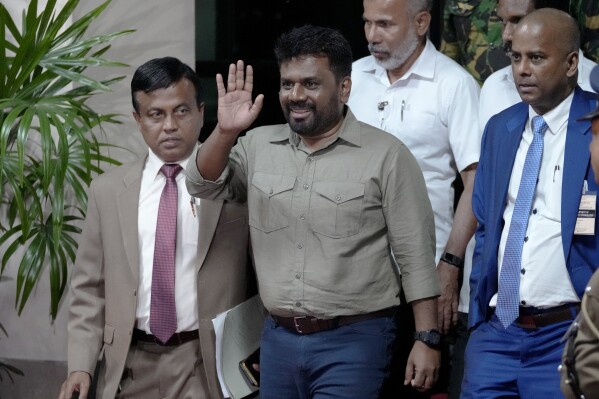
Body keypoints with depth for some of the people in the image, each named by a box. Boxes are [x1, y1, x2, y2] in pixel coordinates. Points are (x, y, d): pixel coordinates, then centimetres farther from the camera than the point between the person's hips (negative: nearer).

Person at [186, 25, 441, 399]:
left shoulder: (386, 155, -6)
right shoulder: (259, 146, 8)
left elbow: (416, 256, -6)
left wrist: (427, 339, -10)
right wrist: (225, 132, -15)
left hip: (353, 341, -5)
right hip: (278, 338, 5)